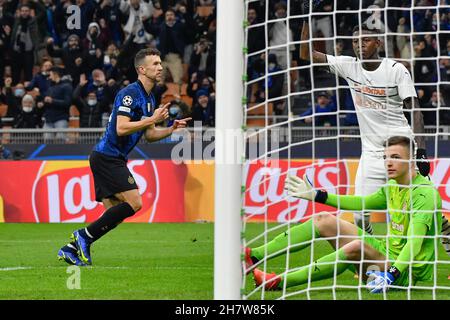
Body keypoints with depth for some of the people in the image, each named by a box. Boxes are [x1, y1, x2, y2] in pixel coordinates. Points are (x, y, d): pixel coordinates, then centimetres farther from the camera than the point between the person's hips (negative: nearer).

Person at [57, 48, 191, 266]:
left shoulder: (148, 98, 16)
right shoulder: (130, 93, -15)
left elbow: (149, 135, 22)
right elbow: (121, 128, -24)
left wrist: (171, 129, 5)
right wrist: (153, 119, -21)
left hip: (112, 160, 10)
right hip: (107, 156, -10)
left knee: (115, 214, 5)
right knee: (134, 203, -18)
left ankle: (71, 249, 7)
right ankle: (84, 236, -11)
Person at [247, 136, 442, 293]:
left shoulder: (425, 193, -20)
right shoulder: (392, 186, 8)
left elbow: (414, 242, -32)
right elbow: (362, 203, 25)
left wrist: (391, 274, -45)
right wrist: (316, 195, 25)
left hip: (405, 273, -9)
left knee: (357, 246, -37)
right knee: (323, 221, 5)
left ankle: (280, 282, -37)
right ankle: (253, 256, -6)